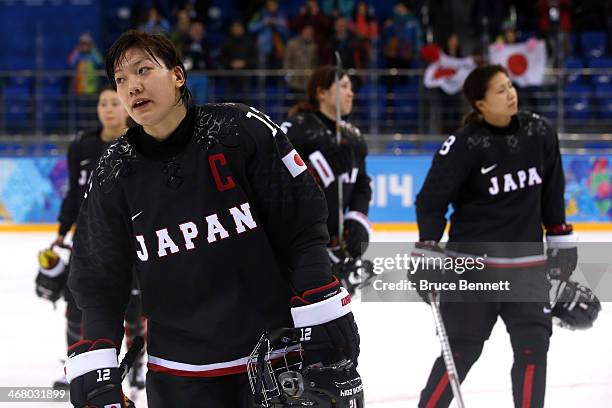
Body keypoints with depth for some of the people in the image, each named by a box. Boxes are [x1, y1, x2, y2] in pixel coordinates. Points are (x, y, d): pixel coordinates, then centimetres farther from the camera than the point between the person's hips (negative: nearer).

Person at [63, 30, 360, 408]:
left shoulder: (242, 130, -9)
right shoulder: (114, 174, 0)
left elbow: (302, 224, -7)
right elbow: (99, 282, 3)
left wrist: (324, 316, -10)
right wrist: (93, 367, -6)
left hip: (275, 352, -2)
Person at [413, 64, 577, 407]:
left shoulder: (539, 132, 0)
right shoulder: (465, 145, -14)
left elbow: (552, 192, 13)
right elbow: (431, 200, -9)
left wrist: (561, 239, 15)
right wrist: (429, 254, -17)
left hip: (526, 263, 4)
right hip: (474, 263, -4)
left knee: (533, 345, -2)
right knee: (462, 350, 0)